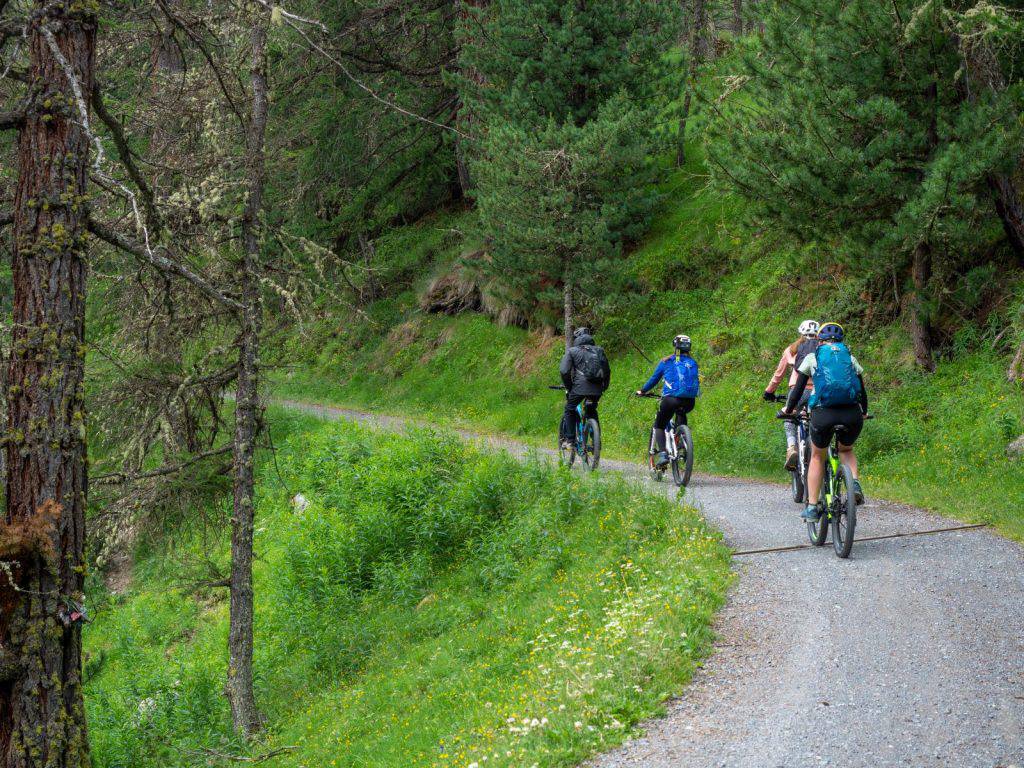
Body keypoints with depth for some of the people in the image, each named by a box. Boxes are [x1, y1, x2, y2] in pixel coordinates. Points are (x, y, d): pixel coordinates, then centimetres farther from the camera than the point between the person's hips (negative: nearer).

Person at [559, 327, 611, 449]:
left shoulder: (572, 351, 7)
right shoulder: (599, 351, 18)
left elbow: (564, 371, -4)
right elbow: (607, 371, 16)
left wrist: (568, 387, 8)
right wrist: (604, 388, 24)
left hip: (580, 387, -3)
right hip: (597, 389, 3)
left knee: (570, 410, 16)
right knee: (592, 411, 25)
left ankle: (569, 440, 9)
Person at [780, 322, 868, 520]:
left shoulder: (812, 358, 14)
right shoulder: (851, 358, 20)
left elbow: (798, 388, 15)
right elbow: (862, 390, 26)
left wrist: (788, 410, 31)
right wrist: (864, 413, 44)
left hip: (823, 414, -2)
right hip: (852, 415, 2)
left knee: (817, 458, 21)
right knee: (846, 450, 30)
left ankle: (812, 507, 17)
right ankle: (855, 483, 2)